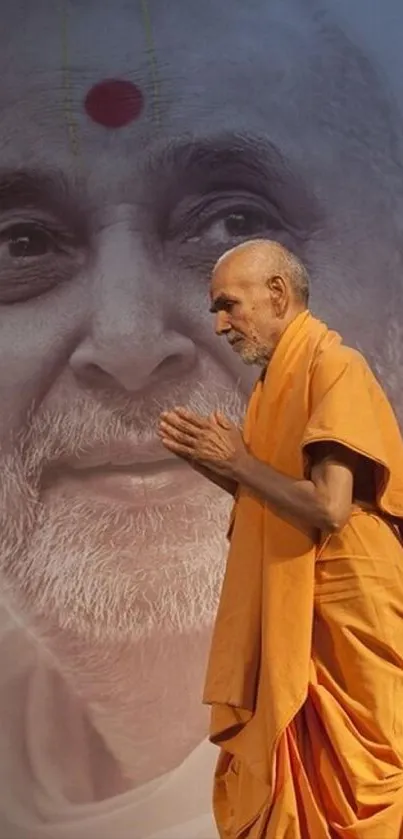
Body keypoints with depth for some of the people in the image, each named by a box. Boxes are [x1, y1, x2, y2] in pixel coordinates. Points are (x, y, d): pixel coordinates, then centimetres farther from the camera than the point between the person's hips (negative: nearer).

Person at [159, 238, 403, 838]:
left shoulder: (333, 367, -15)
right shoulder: (280, 377, 13)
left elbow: (327, 507, -25)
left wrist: (238, 460, -12)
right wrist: (207, 459, 6)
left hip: (342, 621, -9)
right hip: (288, 619, 9)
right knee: (275, 783, 14)